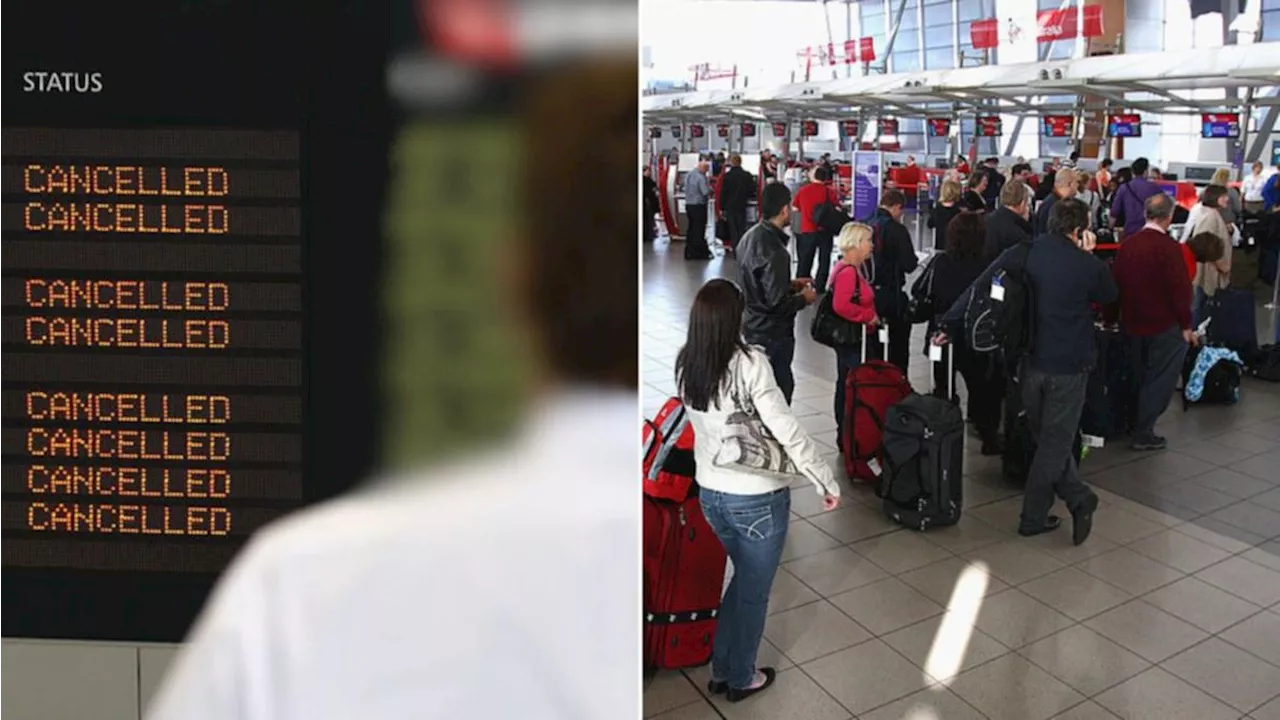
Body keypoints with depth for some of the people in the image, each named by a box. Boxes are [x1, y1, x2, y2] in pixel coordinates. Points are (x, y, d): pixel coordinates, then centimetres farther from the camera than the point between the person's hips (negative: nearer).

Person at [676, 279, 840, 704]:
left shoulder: (685, 365, -5)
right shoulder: (749, 364, -23)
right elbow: (788, 432, -20)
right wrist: (827, 483, -11)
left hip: (710, 493, 6)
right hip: (758, 498, -6)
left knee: (744, 577, 27)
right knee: (754, 589, 16)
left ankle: (721, 669, 37)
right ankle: (741, 679, 33)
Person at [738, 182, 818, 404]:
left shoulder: (750, 236, 5)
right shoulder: (773, 250, -25)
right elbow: (777, 303, -25)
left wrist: (790, 284, 14)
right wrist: (804, 298, -7)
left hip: (752, 326, 10)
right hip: (773, 333, -10)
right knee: (780, 389, 0)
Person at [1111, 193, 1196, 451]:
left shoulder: (1127, 244, 2)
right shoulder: (1169, 247, -17)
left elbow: (1115, 281, 9)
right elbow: (1180, 289, -18)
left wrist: (1125, 316, 19)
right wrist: (1186, 325, -8)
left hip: (1132, 323, 6)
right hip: (1164, 325, -6)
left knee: (1138, 377, 19)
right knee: (1159, 380, 3)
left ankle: (1134, 424, 28)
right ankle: (1144, 433, 4)